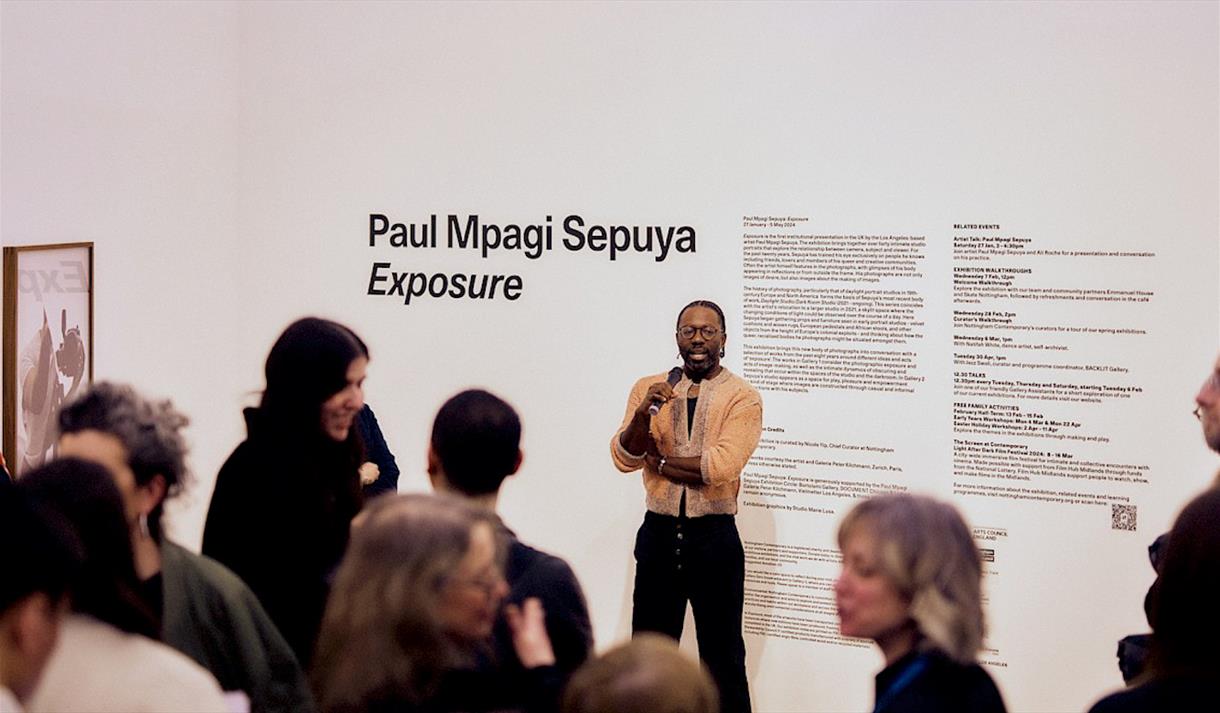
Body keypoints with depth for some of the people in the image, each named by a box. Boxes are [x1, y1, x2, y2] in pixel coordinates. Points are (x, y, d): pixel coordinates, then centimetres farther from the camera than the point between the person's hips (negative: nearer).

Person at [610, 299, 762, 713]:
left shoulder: (743, 398, -5)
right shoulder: (648, 389, 6)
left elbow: (721, 465, -18)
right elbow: (623, 458, -4)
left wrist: (659, 459, -7)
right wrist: (644, 412, -21)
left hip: (714, 537, -3)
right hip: (658, 534, 3)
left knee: (723, 656, 4)